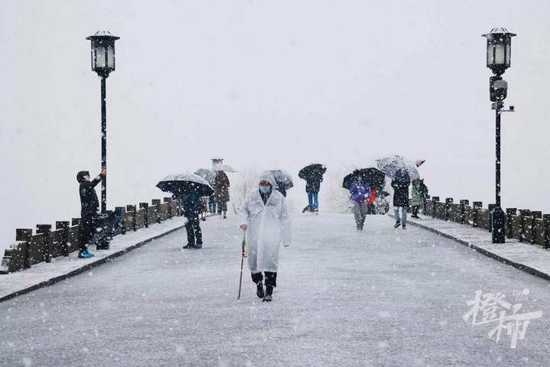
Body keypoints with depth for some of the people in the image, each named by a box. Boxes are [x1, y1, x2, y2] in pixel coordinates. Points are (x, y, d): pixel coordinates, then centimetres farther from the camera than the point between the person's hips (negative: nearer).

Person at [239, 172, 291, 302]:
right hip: (254, 235, 2)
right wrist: (245, 221, -5)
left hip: (272, 236, -1)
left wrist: (286, 238, 5)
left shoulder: (279, 198, 1)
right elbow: (243, 210, 16)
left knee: (271, 261, -8)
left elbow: (284, 219, 6)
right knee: (254, 261, 5)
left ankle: (269, 291, -2)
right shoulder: (252, 196, 3)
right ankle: (258, 283, 32)